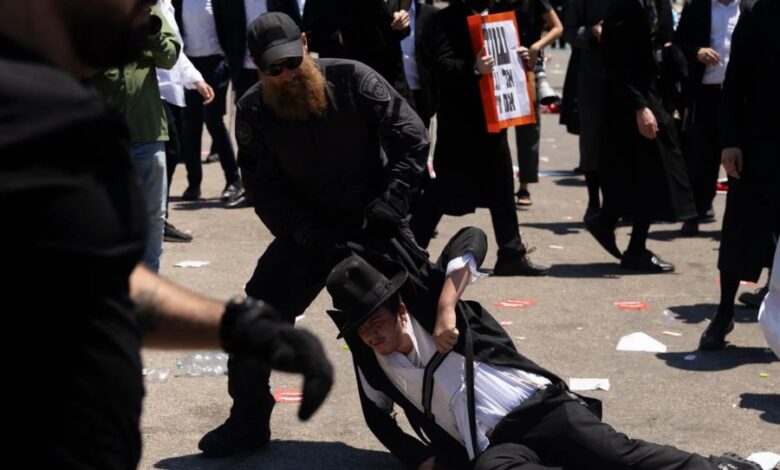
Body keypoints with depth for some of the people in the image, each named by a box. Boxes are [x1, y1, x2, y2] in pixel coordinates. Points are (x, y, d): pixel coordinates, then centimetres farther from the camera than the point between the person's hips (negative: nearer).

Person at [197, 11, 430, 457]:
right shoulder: (254, 112, -7)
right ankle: (248, 421, 15)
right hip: (308, 232, 2)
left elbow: (413, 139, -12)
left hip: (374, 225, -2)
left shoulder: (352, 80, -13)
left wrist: (386, 207, -18)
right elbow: (266, 190, -7)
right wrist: (312, 238, -18)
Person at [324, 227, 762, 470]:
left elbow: (472, 239, -7)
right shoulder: (373, 366, 14)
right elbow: (378, 414, 32)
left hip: (539, 407, -1)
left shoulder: (428, 308, 3)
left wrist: (446, 307, -17)